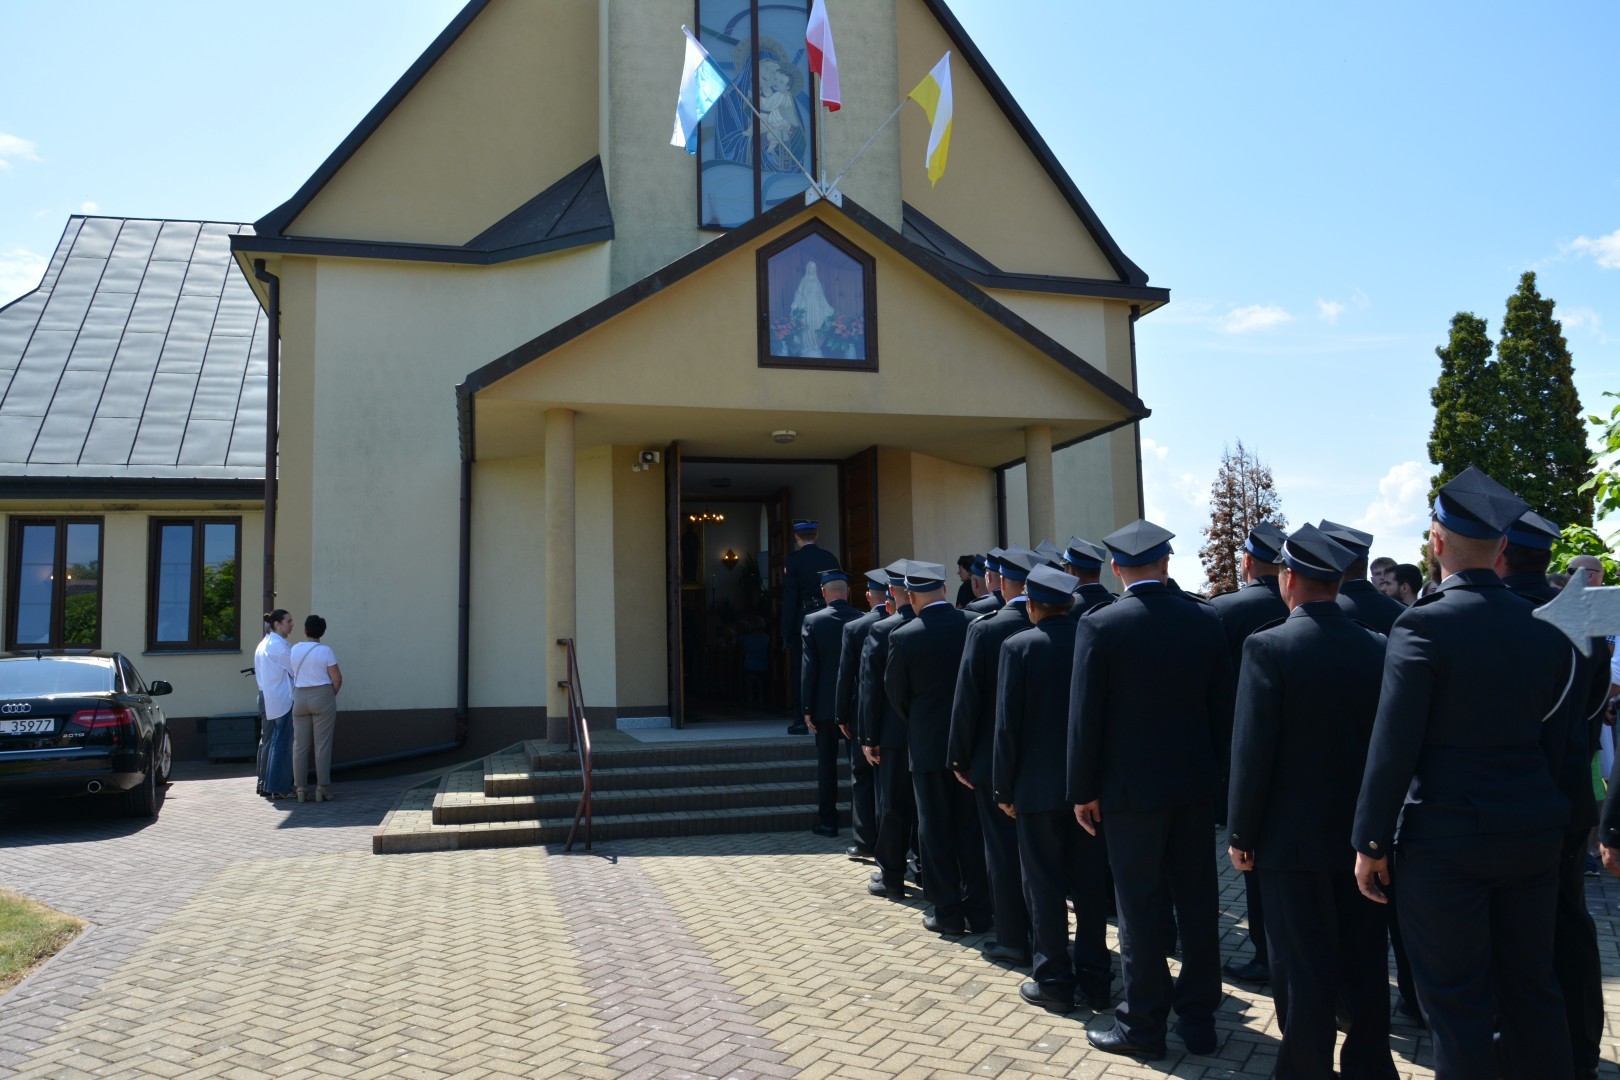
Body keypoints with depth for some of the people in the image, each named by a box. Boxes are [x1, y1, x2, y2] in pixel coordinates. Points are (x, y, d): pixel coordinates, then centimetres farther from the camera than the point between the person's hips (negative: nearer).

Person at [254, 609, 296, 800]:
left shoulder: (263, 645, 17)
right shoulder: (278, 645, -13)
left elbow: (257, 675, 19)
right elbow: (295, 668, -11)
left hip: (266, 697, 10)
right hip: (281, 700, -10)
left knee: (267, 740, 13)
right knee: (282, 742, -7)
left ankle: (264, 785, 18)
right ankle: (278, 788, -6)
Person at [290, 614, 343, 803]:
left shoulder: (294, 650, 4)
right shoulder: (325, 651, -9)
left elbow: (294, 673, 11)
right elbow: (337, 678, -9)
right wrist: (332, 695, 8)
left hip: (300, 697, 4)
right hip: (322, 697, -4)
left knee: (300, 745, 7)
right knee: (322, 745, -1)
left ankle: (299, 788, 7)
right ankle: (322, 788, -2)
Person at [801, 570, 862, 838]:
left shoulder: (813, 621, -8)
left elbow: (809, 667, -9)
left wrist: (807, 708, -5)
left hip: (826, 705, -2)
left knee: (827, 763, 7)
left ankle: (828, 821, 11)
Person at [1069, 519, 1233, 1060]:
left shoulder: (1098, 625, -13)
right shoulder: (1205, 618, -1)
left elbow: (1085, 715, -12)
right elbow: (1223, 704, 4)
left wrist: (1083, 790, -3)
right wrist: (1214, 769, 14)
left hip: (1131, 787, -4)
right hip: (1195, 782, 4)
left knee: (1140, 905, 6)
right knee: (1197, 900, 14)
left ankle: (1143, 1024, 16)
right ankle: (1199, 1018, 26)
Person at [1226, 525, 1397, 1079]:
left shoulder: (1268, 646, -16)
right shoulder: (1377, 647, -2)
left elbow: (1252, 750, -17)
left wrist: (1241, 834, -7)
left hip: (1294, 838, -5)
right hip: (1363, 834, 5)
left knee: (1303, 970, 6)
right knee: (1365, 965, 17)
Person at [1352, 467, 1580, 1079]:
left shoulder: (1424, 626, -16)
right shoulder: (1546, 626, 2)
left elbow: (1393, 747, -16)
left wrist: (1370, 843, -9)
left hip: (1445, 839, -6)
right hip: (1533, 833, 6)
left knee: (1457, 1003, 5)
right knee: (1531, 990, 19)